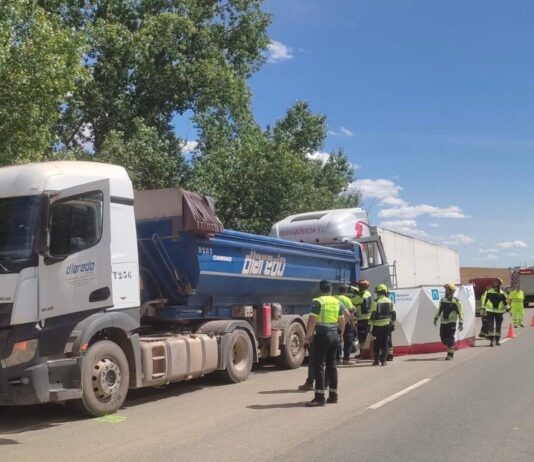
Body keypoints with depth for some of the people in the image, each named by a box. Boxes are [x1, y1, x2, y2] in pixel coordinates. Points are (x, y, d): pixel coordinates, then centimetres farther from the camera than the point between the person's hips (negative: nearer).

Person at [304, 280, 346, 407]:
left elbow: (312, 320, -15)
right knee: (331, 364, 14)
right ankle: (333, 395, 18)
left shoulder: (318, 301, -10)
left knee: (319, 365, -4)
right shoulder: (337, 302, 10)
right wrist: (339, 332, 30)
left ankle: (320, 397, -8)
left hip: (322, 335, -7)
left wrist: (308, 335, -5)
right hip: (334, 335, 7)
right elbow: (342, 321, 16)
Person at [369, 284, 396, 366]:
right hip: (387, 325, 4)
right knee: (385, 343, 7)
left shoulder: (375, 302, -9)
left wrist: (371, 324, -5)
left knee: (377, 344, 5)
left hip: (377, 325, -3)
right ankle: (383, 360, 4)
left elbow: (373, 314, -11)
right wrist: (393, 323, 19)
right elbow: (393, 314, 10)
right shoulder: (389, 301, 7)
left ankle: (376, 360, 6)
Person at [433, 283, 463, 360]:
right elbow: (439, 310, 21)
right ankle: (452, 344, 34)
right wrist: (436, 318, 13)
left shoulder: (456, 301, -8)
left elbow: (460, 313, -7)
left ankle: (450, 354, 1)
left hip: (452, 322, -6)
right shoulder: (442, 300, 8)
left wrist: (461, 323, -12)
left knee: (450, 339, -9)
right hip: (443, 322, 6)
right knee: (443, 338, 7)